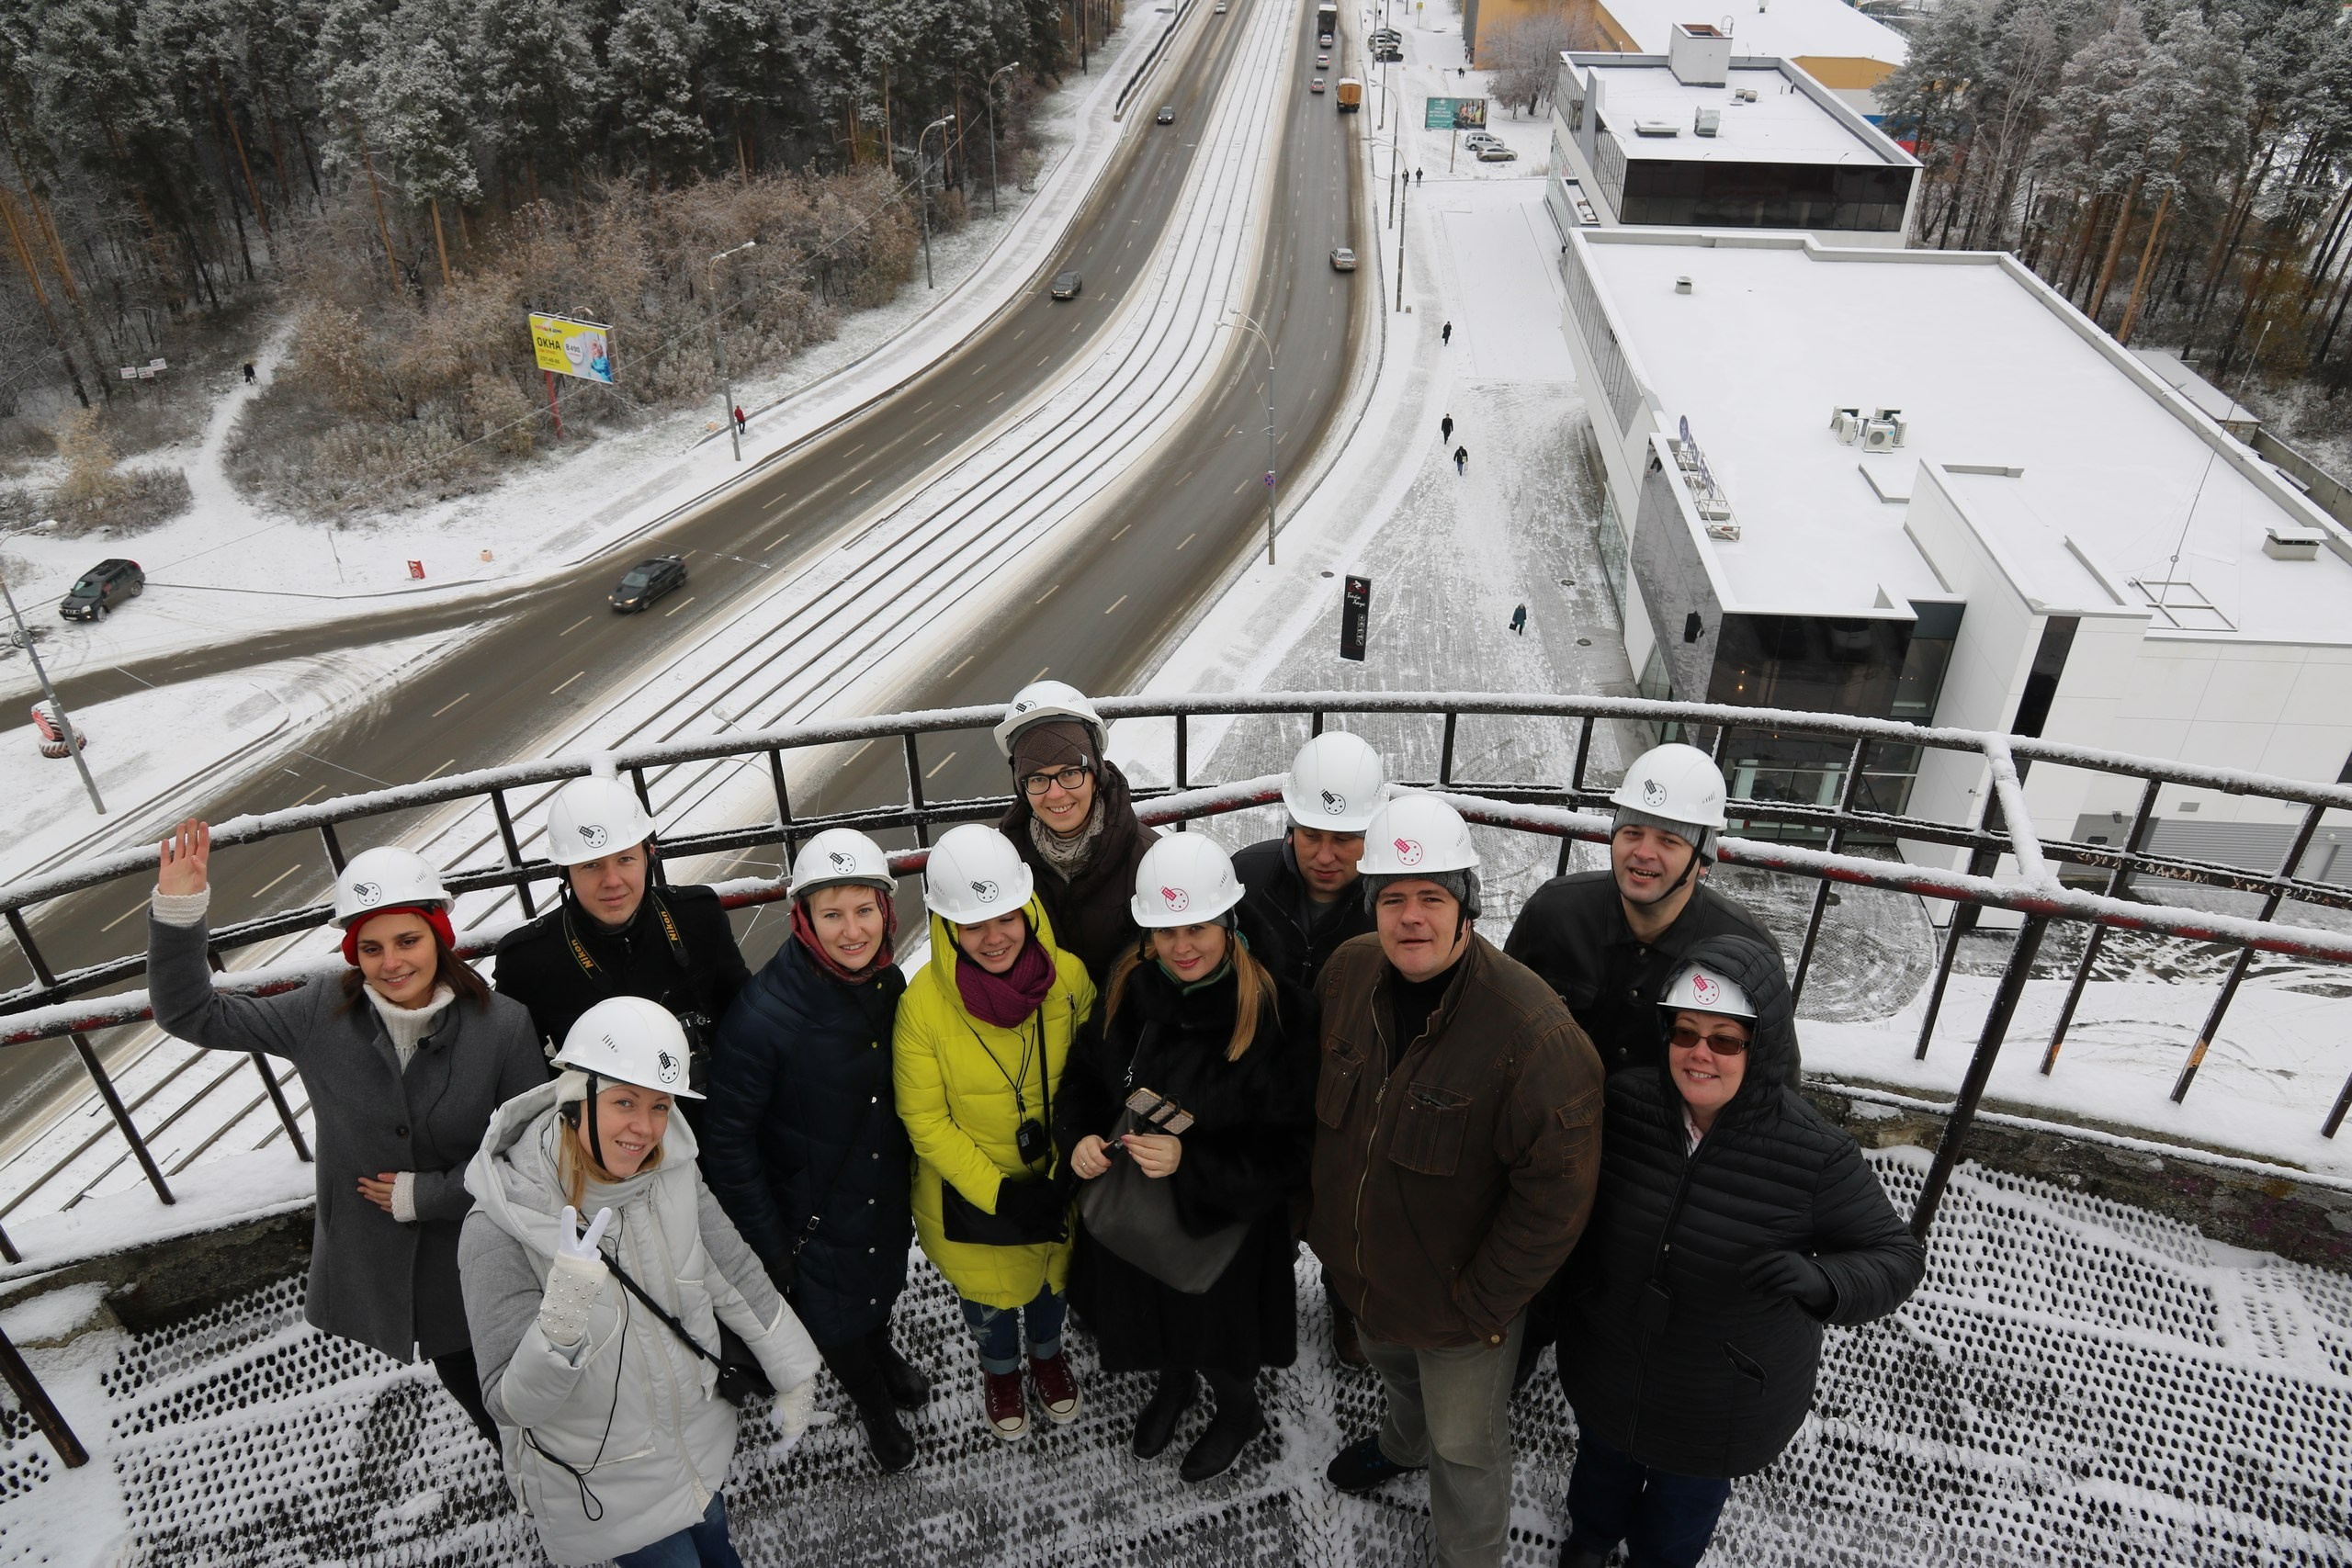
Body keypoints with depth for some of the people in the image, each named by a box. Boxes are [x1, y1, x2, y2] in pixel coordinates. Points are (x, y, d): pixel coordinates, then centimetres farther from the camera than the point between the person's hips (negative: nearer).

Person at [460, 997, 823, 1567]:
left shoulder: (670, 1172, -15)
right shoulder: (500, 1229, -29)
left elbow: (736, 1276, -2)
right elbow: (512, 1404, -26)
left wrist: (794, 1376, 7)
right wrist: (559, 1323, -46)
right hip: (602, 1486, -5)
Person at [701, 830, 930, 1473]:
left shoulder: (887, 984, -14)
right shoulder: (764, 1014, -33)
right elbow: (728, 1141, -23)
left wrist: (912, 1161, 10)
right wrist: (769, 1244, -17)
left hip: (888, 1197, 5)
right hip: (814, 1219, -5)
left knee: (882, 1291, 31)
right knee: (836, 1325, 21)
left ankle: (884, 1355, 64)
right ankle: (874, 1406, 52)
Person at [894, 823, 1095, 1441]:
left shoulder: (1069, 976, -21)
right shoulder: (923, 1002, -25)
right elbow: (925, 1120, -16)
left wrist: (1063, 1171, -12)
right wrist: (999, 1193, -20)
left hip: (1056, 1182, 2)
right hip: (971, 1193, -2)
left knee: (1053, 1276, 27)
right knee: (988, 1289, 23)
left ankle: (1047, 1351, 61)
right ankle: (1000, 1368, 57)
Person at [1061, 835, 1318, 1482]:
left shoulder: (1277, 1011, -26)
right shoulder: (1128, 988, -12)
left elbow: (1289, 1149, -21)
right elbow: (1084, 1077, 4)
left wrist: (1189, 1161, -32)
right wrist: (1080, 1137, -16)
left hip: (1224, 1227, -4)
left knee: (1216, 1342, 19)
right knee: (1151, 1324, 28)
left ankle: (1238, 1412, 55)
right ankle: (1174, 1386, 64)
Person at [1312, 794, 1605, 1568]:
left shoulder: (1535, 1032, -34)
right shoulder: (1349, 971, -13)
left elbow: (1555, 1197, -26)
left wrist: (1482, 1306, -19)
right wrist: (1322, 1211, 10)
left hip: (1458, 1295, -6)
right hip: (1361, 1266, 6)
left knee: (1465, 1445, 18)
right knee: (1392, 1369, 36)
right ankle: (1401, 1445, 67)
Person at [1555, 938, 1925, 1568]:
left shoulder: (1815, 1154, -28)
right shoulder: (1625, 1101, -20)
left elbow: (1896, 1256, -17)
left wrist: (1820, 1282, -36)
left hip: (1725, 1407, -2)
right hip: (1608, 1368, 3)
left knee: (1682, 1510, 27)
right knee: (1603, 1469, 32)